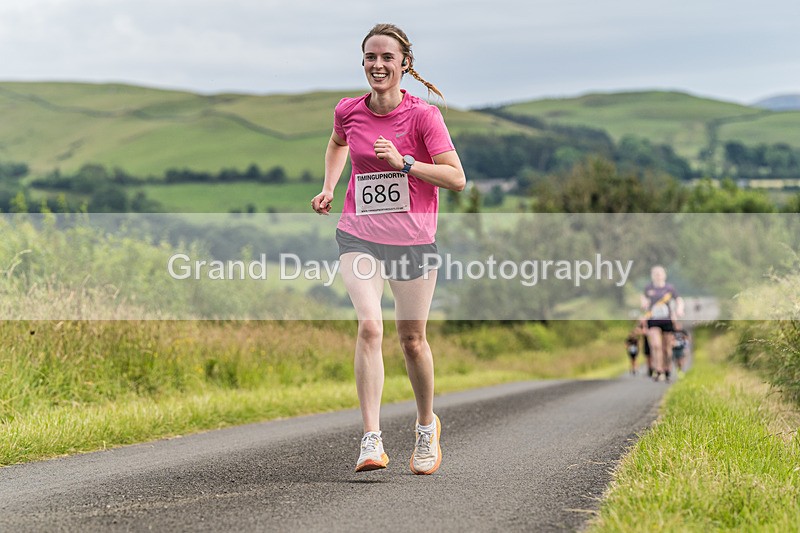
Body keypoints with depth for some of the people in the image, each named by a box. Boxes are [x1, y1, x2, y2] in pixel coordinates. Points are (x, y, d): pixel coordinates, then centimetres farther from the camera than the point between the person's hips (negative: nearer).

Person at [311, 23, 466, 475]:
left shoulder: (423, 114, -11)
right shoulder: (349, 111, 0)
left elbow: (457, 179, -16)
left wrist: (403, 162, -25)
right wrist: (328, 187, 12)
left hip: (413, 239, -1)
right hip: (359, 236, 1)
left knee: (412, 340, 9)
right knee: (369, 325, -19)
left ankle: (427, 425, 35)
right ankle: (372, 440, -22)